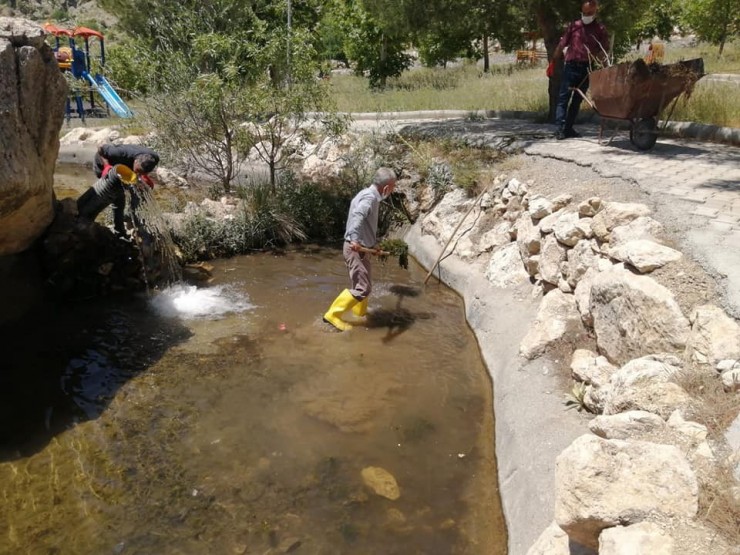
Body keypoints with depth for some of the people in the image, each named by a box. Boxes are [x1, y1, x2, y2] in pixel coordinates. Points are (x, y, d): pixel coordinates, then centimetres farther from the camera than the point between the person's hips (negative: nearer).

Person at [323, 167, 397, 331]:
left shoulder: (369, 195, 13)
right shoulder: (370, 197, -19)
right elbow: (357, 215, -39)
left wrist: (374, 243, 39)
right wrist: (354, 239, -53)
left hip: (361, 248, 10)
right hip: (356, 249, -10)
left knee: (364, 284, 22)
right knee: (362, 288, -8)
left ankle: (360, 312, 40)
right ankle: (333, 315, -3)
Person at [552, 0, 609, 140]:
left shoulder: (600, 29, 8)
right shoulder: (574, 25, 6)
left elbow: (604, 49, 8)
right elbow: (562, 45, 7)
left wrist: (600, 57, -13)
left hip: (586, 68, 2)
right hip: (571, 65, -2)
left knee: (577, 99, 8)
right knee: (564, 97, -9)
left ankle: (568, 128, 15)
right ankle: (560, 128, -13)